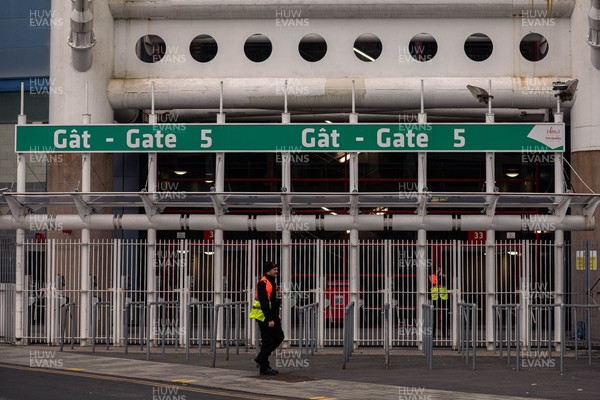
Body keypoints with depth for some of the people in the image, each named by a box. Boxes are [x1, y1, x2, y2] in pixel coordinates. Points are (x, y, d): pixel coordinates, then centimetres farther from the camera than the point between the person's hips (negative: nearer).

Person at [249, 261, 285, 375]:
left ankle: (261, 358, 20)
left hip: (272, 317, 10)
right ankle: (264, 368, 4)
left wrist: (277, 315, 20)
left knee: (279, 337, 10)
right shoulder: (263, 283, -17)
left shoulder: (272, 282, 16)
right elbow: (264, 303, -24)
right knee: (268, 341, -5)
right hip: (264, 318, -10)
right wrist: (269, 320, -26)